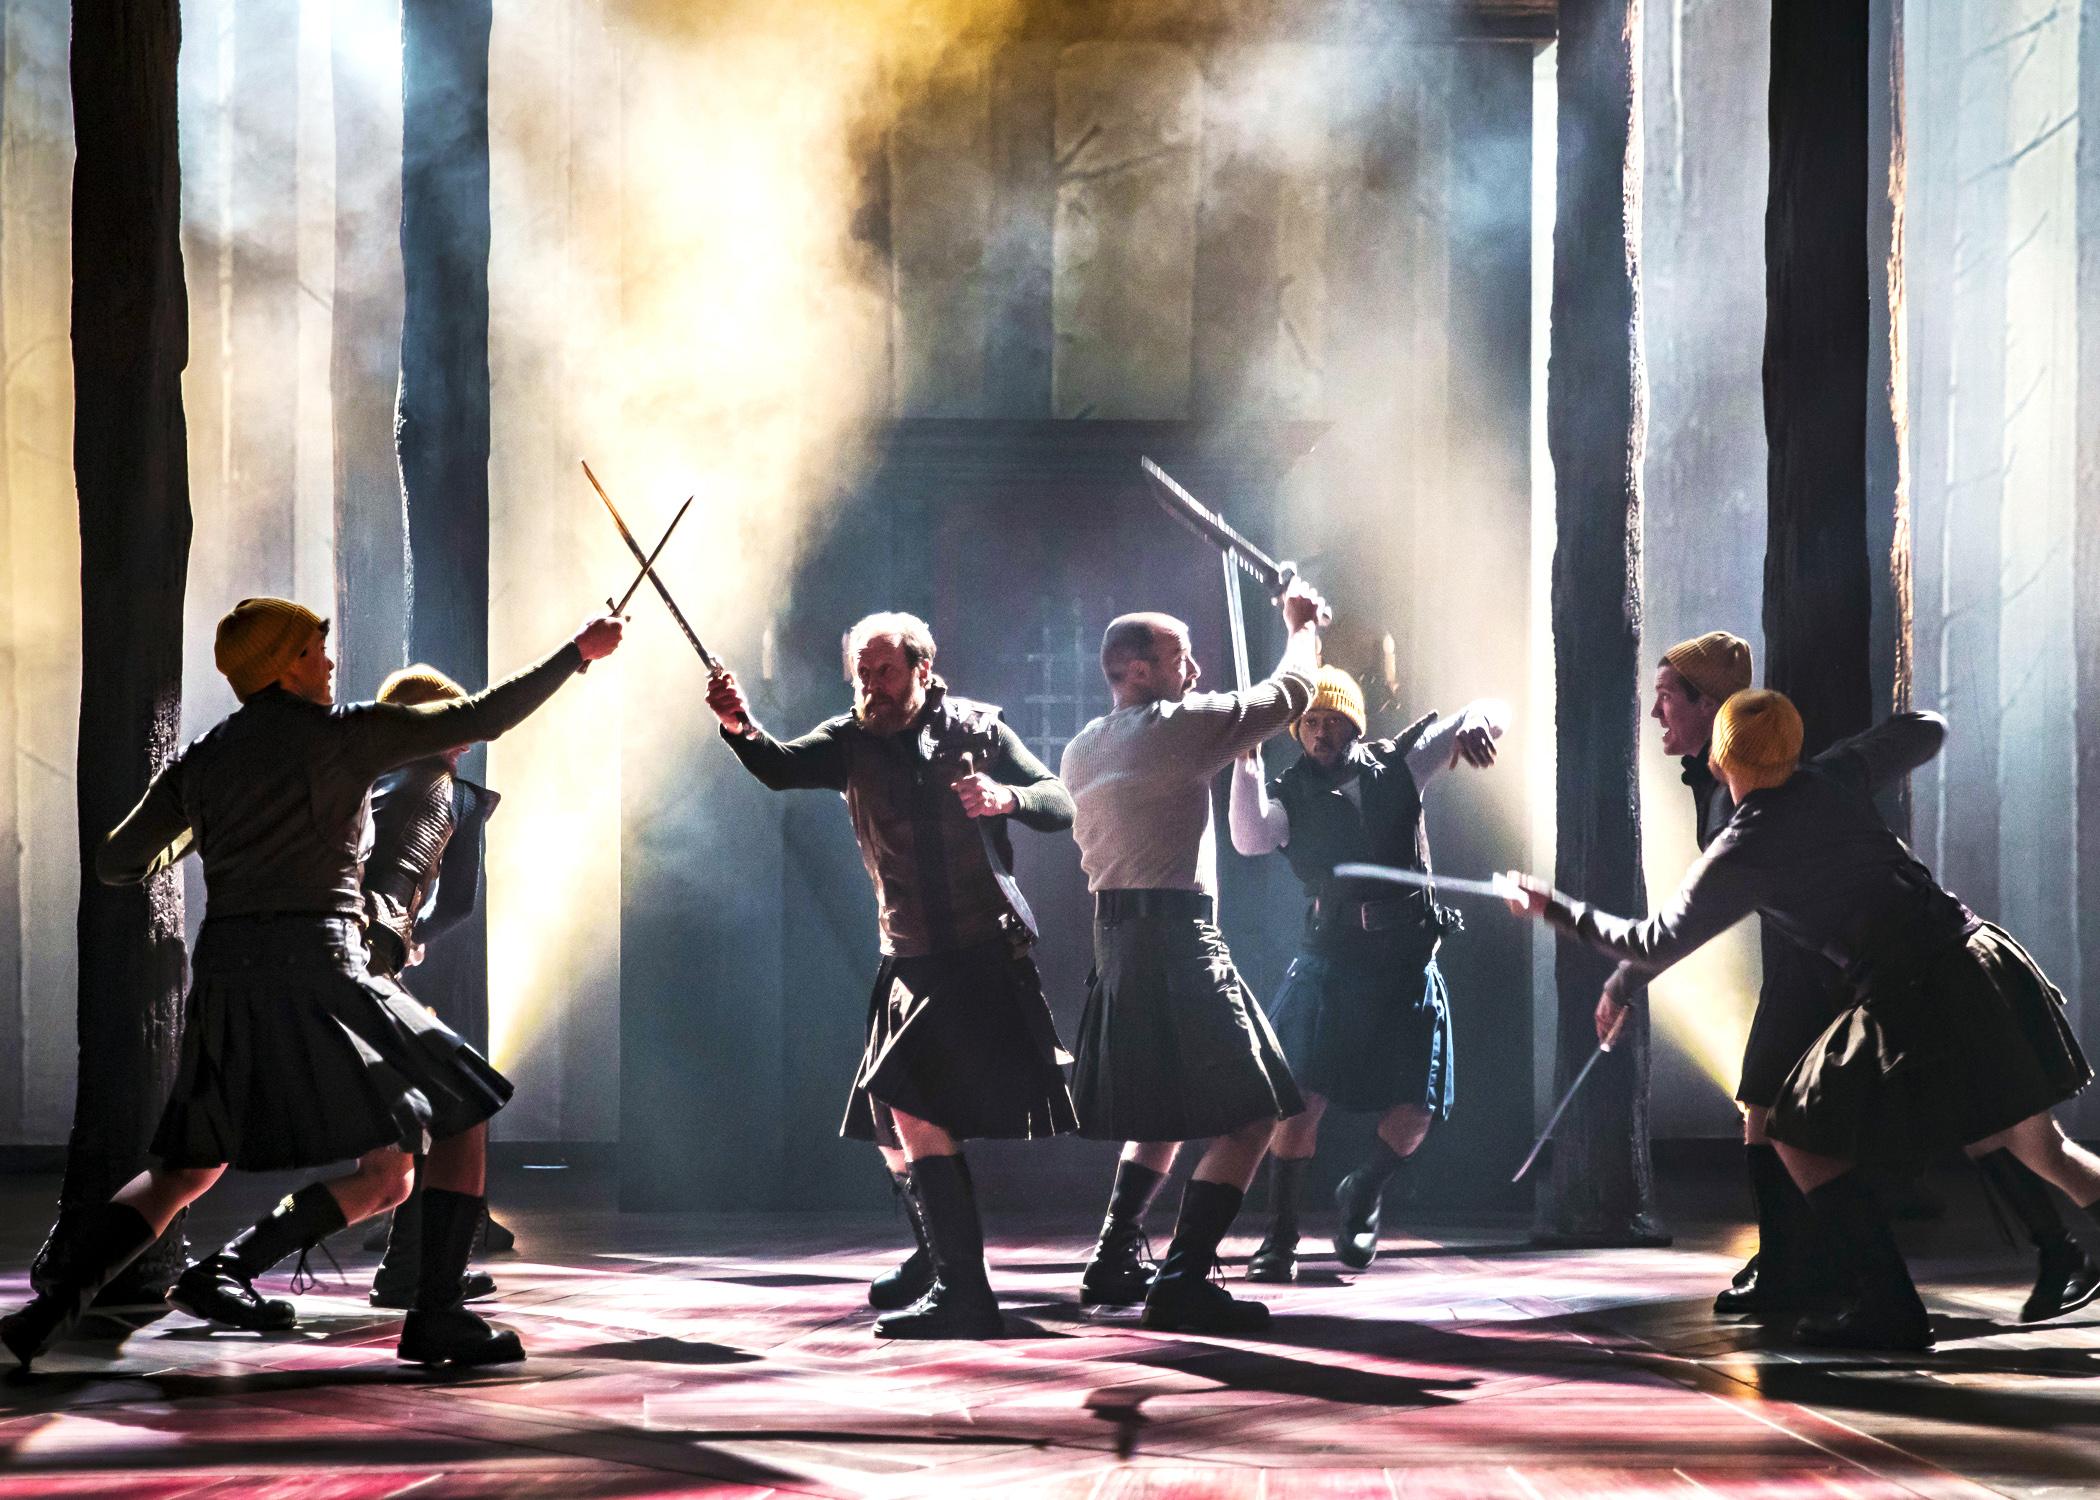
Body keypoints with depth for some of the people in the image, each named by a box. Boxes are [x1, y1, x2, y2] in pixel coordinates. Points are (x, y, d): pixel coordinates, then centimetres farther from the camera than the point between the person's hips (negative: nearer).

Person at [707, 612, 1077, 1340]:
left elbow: (1060, 806, -1)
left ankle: (961, 1292, -19)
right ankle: (938, 1260, 39)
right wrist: (740, 728, -39)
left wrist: (1008, 798, -23)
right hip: (912, 965, 5)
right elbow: (781, 768, -18)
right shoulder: (852, 740, 2)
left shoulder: (975, 729, -1)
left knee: (914, 1105, -20)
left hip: (991, 958, -5)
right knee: (892, 1128, 14)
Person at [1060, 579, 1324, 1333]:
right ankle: (1182, 1282, -18)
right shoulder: (1176, 727, -10)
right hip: (1176, 938, -9)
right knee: (1249, 1115, -10)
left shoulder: (1082, 752, 14)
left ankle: (1113, 1263, 21)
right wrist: (1302, 626, 15)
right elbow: (1287, 698, -4)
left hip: (1117, 936, 9)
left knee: (1164, 1112, 24)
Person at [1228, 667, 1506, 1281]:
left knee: (1413, 1114, -2)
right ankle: (1279, 1236, -4)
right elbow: (1250, 837, -13)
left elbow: (1491, 714, 5)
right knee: (1302, 1097, -14)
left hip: (1408, 960, 1)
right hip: (1330, 959, -1)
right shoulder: (1291, 794, 8)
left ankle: (1363, 1196, 27)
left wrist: (1476, 722, -20)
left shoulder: (1395, 765, 9)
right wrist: (1247, 758, -21)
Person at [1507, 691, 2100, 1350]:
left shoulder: (1738, 855, -4)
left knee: (1801, 1138, 10)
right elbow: (1927, 730, 24)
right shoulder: (1835, 778, 8)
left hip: (1912, 997, -6)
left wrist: (1554, 908, 17)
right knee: (2038, 1147, 16)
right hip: (1978, 950, 6)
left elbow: (1656, 944, 6)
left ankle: (1891, 1311, 6)